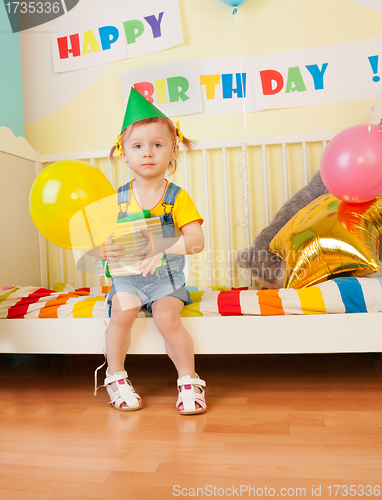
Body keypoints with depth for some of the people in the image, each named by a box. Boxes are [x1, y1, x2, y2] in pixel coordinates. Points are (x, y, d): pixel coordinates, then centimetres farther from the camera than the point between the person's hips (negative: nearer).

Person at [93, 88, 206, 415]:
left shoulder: (177, 198, -6)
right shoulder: (117, 198, 1)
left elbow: (197, 241, -17)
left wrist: (161, 246, -31)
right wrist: (105, 249, -18)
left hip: (166, 276, -2)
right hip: (127, 275, 2)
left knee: (168, 319, -22)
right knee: (121, 314, -21)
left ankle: (189, 380, -1)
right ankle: (116, 378, 3)